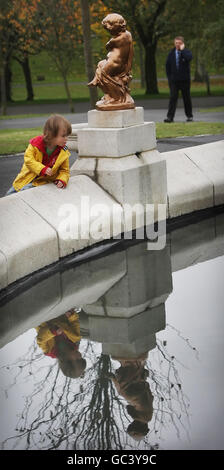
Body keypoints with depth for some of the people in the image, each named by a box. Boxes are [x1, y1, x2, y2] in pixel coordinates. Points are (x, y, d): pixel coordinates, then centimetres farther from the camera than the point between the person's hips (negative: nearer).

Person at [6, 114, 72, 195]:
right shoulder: (36, 144, -17)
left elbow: (64, 170, -4)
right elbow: (28, 159, -20)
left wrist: (62, 180, -26)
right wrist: (43, 169, -33)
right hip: (28, 178, 1)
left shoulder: (64, 152, -13)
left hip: (43, 182, -1)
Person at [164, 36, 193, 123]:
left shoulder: (186, 52, 0)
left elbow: (189, 58, -24)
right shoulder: (171, 53, 9)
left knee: (186, 98, 6)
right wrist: (169, 77, 7)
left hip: (185, 80, -1)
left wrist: (182, 50, -15)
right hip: (174, 80, 1)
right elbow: (167, 66, 14)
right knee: (173, 97, -7)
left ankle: (189, 116, 18)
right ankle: (170, 117, -11)